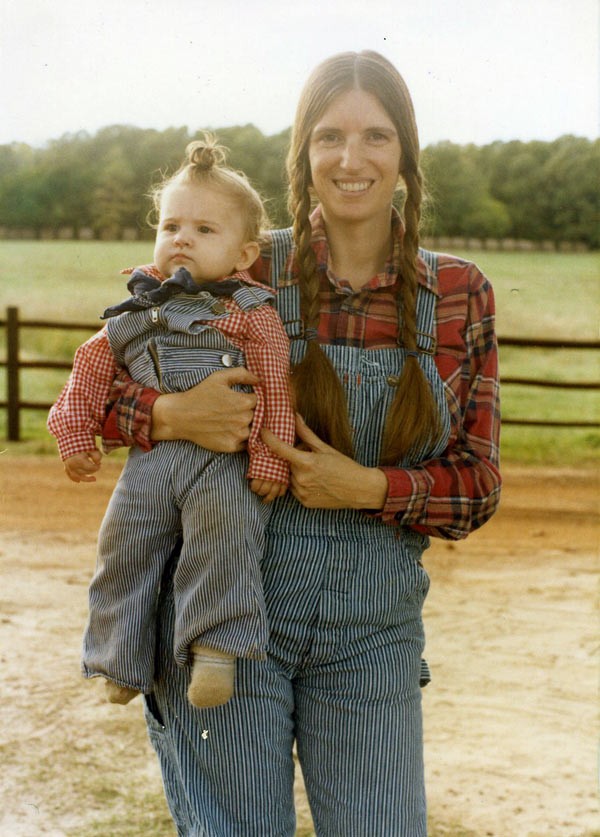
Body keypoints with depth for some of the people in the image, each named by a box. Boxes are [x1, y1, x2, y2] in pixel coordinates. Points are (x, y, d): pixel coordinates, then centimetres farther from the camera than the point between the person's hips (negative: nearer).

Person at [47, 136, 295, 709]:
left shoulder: (250, 313, 0)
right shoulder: (138, 308, 13)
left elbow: (275, 388, -4)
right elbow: (93, 367, 21)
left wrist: (270, 459, -10)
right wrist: (75, 434, 15)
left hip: (224, 464, -4)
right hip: (149, 456, 4)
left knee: (224, 540, -23)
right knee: (124, 548, 2)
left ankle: (217, 645, -11)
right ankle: (123, 661, 17)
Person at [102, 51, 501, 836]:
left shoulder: (459, 296, 1)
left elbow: (477, 486, 2)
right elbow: (92, 394, 2)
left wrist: (369, 488, -15)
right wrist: (171, 416, -18)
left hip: (372, 635, 2)